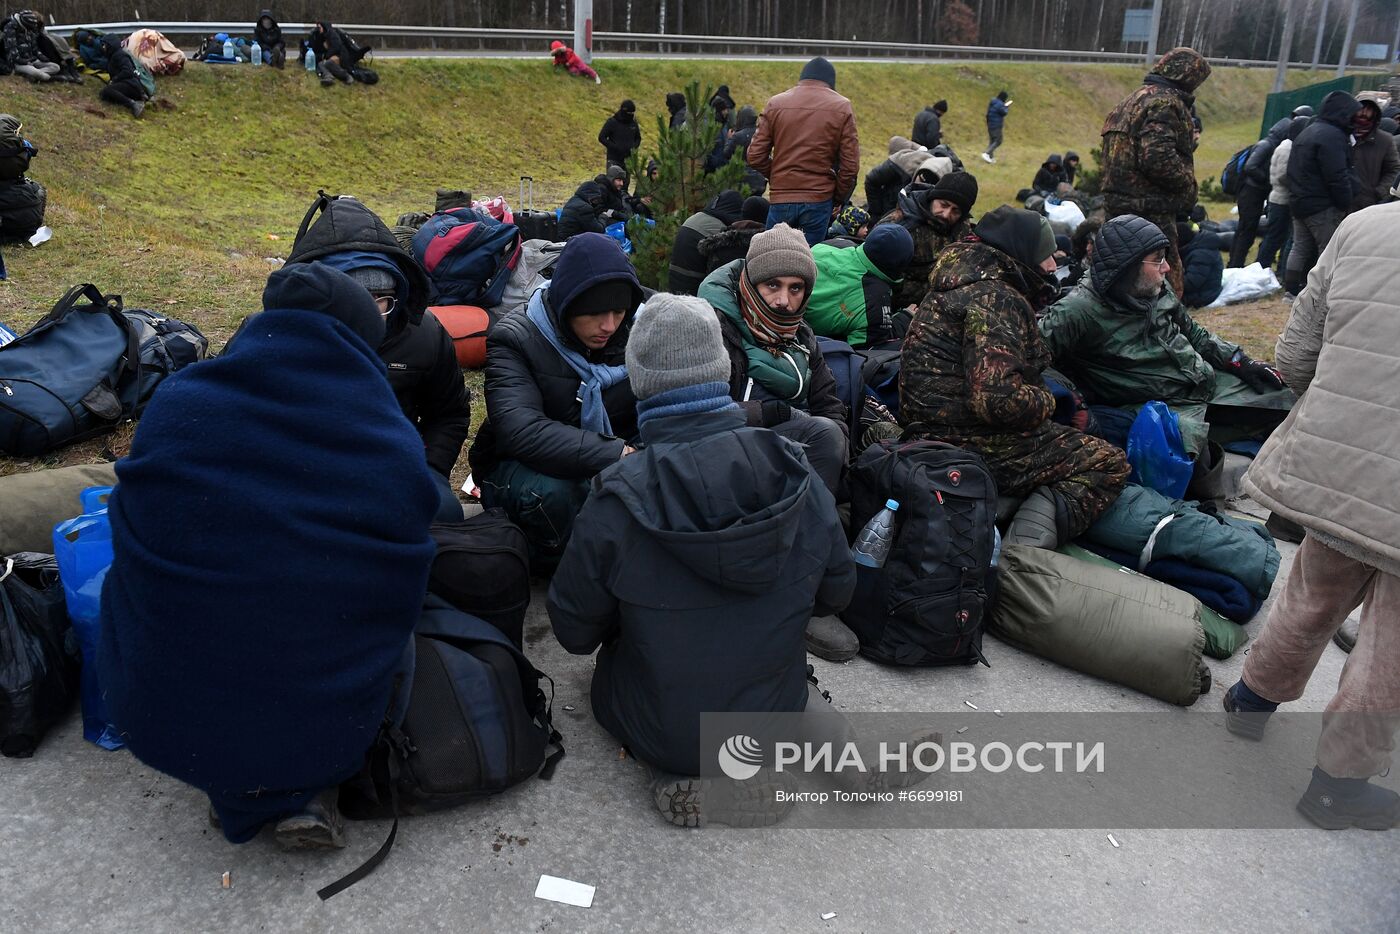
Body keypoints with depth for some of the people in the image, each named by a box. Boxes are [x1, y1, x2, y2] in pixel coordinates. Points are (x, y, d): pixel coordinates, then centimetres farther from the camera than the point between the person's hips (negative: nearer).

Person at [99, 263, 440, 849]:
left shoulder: (174, 408, -7)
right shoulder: (396, 450, -11)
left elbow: (132, 553, 9)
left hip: (166, 719, 2)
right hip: (324, 725, -1)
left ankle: (234, 789, 17)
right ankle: (306, 792, 9)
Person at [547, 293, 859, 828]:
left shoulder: (616, 502, -25)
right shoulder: (798, 476, -16)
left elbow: (575, 632, -12)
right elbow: (836, 592, -1)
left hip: (658, 732, -2)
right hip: (775, 714, 3)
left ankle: (688, 778, 6)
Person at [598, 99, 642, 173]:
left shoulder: (633, 123, 7)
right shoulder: (612, 122, -6)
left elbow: (638, 138, 20)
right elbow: (601, 137, -6)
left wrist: (634, 147, -2)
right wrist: (614, 147, -16)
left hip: (627, 159, 4)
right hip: (614, 160, -4)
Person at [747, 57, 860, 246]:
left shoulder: (775, 103, 4)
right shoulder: (842, 107, 1)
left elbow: (756, 156, 1)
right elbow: (850, 164, -3)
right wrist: (839, 198, 11)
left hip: (780, 198, 1)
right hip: (819, 201, -1)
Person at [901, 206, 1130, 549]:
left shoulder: (964, 283, 14)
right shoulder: (994, 298, -18)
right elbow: (997, 399, -29)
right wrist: (1046, 402, -8)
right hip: (975, 447, -10)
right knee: (1110, 463, -5)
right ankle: (1026, 548, -23)